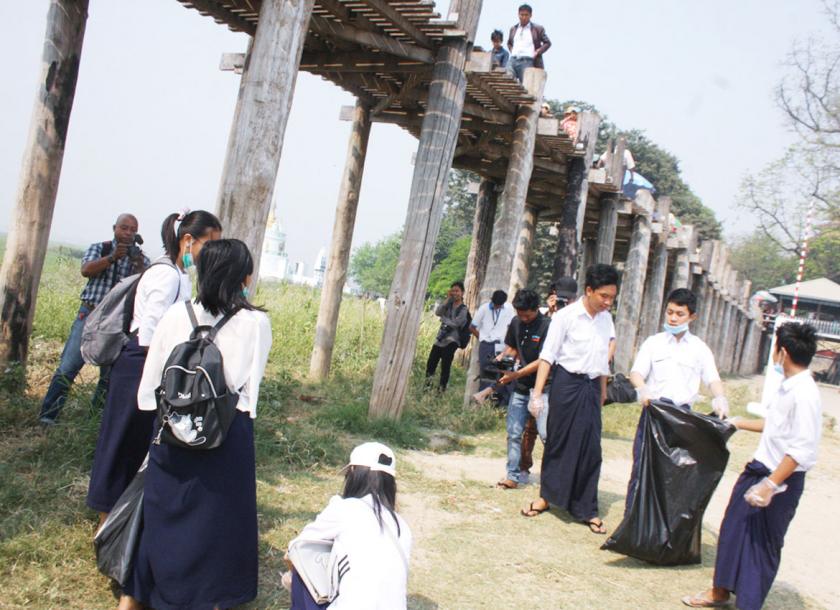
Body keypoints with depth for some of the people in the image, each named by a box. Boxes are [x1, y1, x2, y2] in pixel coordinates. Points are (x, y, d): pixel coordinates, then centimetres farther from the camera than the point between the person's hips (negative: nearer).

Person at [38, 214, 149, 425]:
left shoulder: (140, 258, 6)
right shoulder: (99, 248, 6)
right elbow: (86, 270, -13)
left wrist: (139, 266, -25)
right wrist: (112, 257, -25)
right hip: (90, 315, -1)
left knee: (110, 375, 5)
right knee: (67, 368, -5)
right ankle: (47, 417, 2)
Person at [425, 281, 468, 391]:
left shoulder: (464, 309, -5)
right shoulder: (448, 304, 10)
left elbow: (455, 323, -15)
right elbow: (437, 312, -6)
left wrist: (443, 318, -4)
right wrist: (447, 299, -8)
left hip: (451, 340, -5)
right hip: (440, 338, 5)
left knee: (445, 365, -8)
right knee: (431, 362, 6)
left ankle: (442, 387, 2)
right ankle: (427, 382, 20)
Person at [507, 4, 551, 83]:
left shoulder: (538, 29, 9)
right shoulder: (513, 29, 21)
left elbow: (547, 43, 11)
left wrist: (537, 52, -2)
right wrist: (512, 50, 16)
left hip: (528, 61, -3)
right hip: (513, 60, 3)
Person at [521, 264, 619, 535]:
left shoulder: (606, 319, 6)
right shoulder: (566, 316, -11)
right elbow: (547, 356, -11)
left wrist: (603, 390, 18)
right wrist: (537, 393, -16)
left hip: (591, 386, 5)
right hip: (567, 383, -5)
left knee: (590, 448, 4)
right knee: (558, 442, 5)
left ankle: (586, 509, 13)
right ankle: (547, 495, 23)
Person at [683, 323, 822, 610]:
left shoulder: (805, 393, -22)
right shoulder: (786, 387, 6)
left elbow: (804, 450, -26)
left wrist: (770, 484, -28)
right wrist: (739, 423, 32)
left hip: (782, 481, -9)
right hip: (758, 469, 9)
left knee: (764, 544, 5)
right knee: (734, 529, 17)